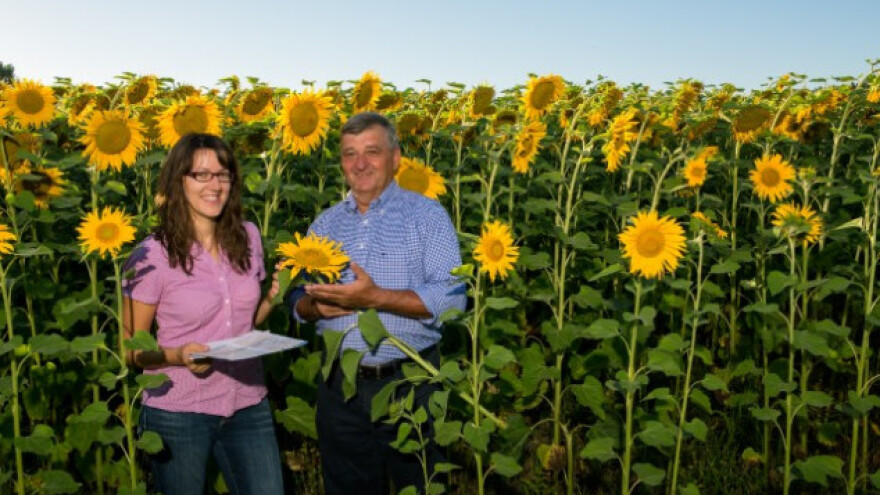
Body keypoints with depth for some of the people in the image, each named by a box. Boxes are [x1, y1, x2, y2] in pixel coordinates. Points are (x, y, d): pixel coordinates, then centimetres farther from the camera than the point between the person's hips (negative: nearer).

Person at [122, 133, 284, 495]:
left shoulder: (248, 237, 1)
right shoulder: (152, 256, -12)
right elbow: (131, 349, -6)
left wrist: (273, 298, -5)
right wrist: (178, 355, -24)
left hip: (248, 406, 4)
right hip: (178, 412, -3)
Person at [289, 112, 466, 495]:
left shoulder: (427, 215, -5)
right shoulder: (324, 224, 10)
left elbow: (451, 298, -15)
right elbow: (298, 301, 13)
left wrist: (376, 297, -25)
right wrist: (317, 306, -11)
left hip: (411, 383, -4)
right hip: (341, 386, 4)